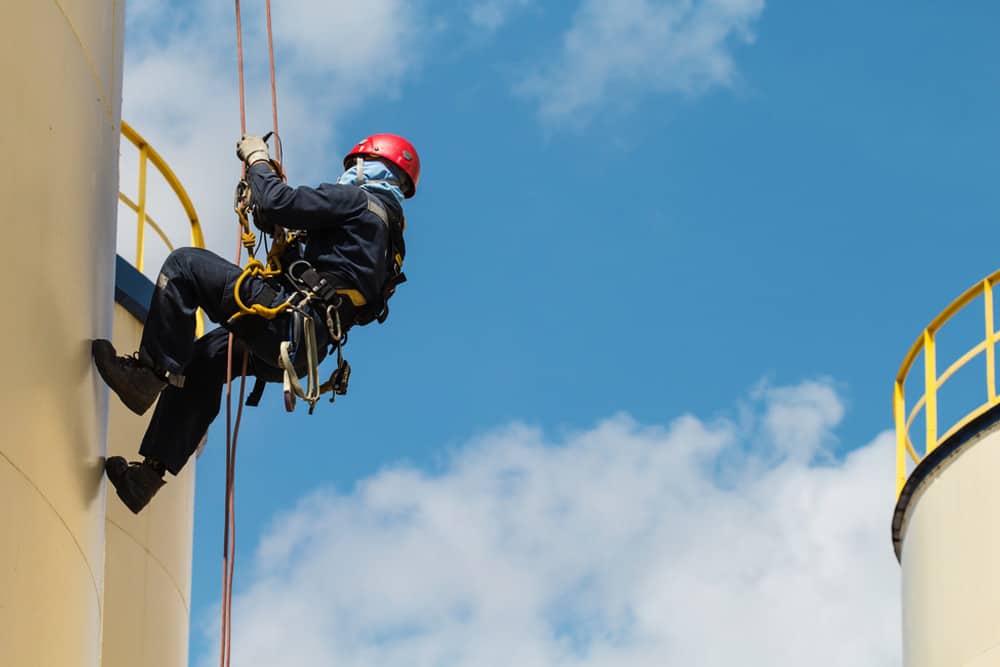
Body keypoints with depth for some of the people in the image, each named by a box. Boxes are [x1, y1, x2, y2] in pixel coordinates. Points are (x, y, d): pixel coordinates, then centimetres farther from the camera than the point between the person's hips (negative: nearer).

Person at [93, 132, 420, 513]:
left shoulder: (358, 199, -1)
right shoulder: (389, 234, 26)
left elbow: (278, 205, -12)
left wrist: (257, 160, 5)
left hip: (286, 320, -10)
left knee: (185, 264, -6)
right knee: (204, 358, 27)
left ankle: (149, 373, -9)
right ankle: (152, 470, 22)